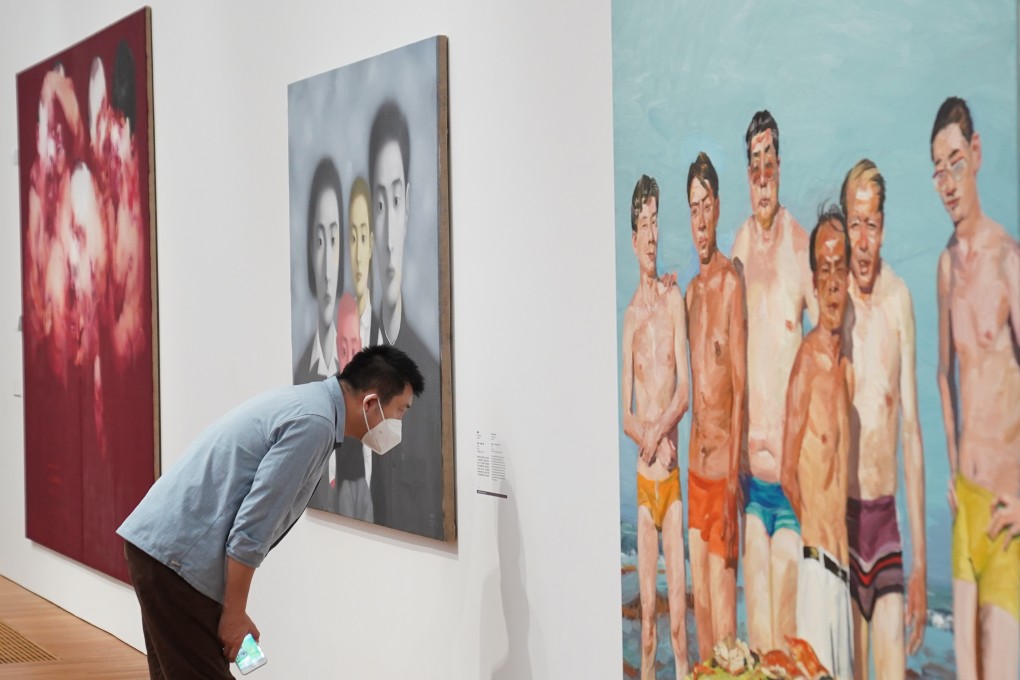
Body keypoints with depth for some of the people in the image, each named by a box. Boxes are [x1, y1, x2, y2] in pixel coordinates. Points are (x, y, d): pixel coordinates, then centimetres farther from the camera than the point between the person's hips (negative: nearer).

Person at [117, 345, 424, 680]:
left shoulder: (308, 402, 14)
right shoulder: (314, 422, -17)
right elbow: (252, 527, -20)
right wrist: (234, 613, -11)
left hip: (159, 542, 10)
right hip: (178, 553, -10)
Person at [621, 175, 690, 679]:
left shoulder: (674, 300, 1)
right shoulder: (630, 315, 5)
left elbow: (685, 389, -4)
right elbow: (625, 413, 4)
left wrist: (659, 429, -19)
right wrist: (649, 437, -15)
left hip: (673, 472, -1)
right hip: (643, 476, 1)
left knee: (678, 601, -3)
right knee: (647, 605, 2)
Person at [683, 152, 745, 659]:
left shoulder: (732, 283, -12)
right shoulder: (691, 291, 12)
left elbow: (741, 385, -14)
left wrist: (733, 473, -17)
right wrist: (697, 453, 12)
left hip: (724, 461, -7)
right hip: (695, 459, 7)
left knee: (722, 588, -4)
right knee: (698, 588, 13)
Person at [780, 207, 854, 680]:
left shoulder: (846, 366, 11)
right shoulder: (808, 360, -12)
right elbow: (788, 475, -13)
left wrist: (841, 542, 13)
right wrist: (817, 532, -5)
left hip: (842, 555, 8)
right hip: (816, 553, -8)